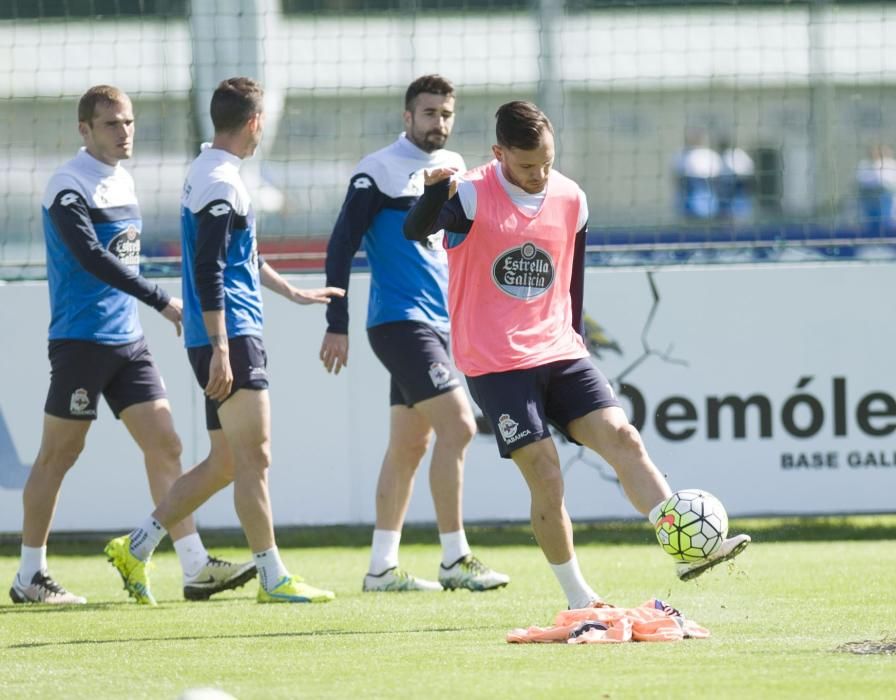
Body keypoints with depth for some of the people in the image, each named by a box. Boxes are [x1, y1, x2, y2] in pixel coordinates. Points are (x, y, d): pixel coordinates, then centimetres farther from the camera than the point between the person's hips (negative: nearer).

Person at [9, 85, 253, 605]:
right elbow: (93, 259, -24)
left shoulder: (123, 180, 14)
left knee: (164, 445, -1)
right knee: (59, 455, 0)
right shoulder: (70, 187, -13)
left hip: (128, 339, 8)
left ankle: (195, 568, -5)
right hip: (82, 341, -8)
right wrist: (161, 300, -27)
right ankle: (29, 577, 8)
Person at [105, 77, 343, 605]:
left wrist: (294, 293, 41)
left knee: (225, 464, 12)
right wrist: (220, 350, -23)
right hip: (231, 337, -10)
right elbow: (209, 272, -20)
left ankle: (136, 548, 16)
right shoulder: (221, 182, -14)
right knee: (253, 458, -8)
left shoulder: (211, 175, 18)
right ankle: (274, 579, -7)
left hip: (229, 339, 10)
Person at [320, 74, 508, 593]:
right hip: (400, 321, -8)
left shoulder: (453, 168, 14)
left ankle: (383, 567, 13)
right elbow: (342, 244, -10)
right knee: (458, 426, -16)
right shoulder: (380, 170, -8)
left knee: (411, 444, 9)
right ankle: (455, 559, -12)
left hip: (439, 324, 8)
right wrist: (337, 325, -13)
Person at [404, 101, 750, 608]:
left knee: (622, 438, -12)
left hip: (559, 354, 5)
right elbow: (416, 231, -29)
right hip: (495, 362, -5)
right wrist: (437, 192, -49)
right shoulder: (473, 196, -11)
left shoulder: (571, 200, 6)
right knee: (545, 472, -11)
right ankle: (578, 599, 1)